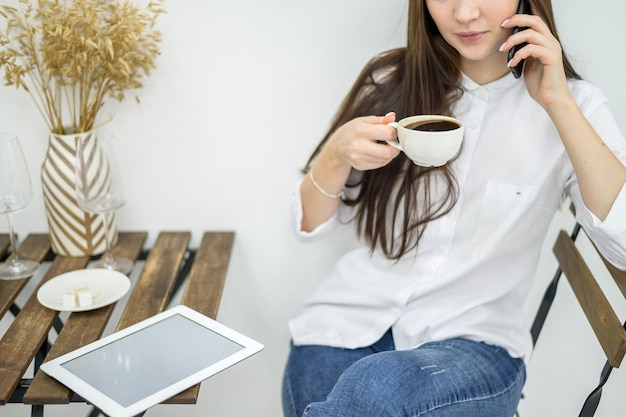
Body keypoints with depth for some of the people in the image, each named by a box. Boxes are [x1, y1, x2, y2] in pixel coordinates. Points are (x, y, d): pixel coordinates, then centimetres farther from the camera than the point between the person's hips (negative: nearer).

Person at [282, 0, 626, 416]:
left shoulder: (572, 104, 1)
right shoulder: (390, 81, 5)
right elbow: (311, 224, 8)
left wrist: (558, 104, -16)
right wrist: (337, 154, -14)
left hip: (474, 342, -1)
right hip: (351, 319, 2)